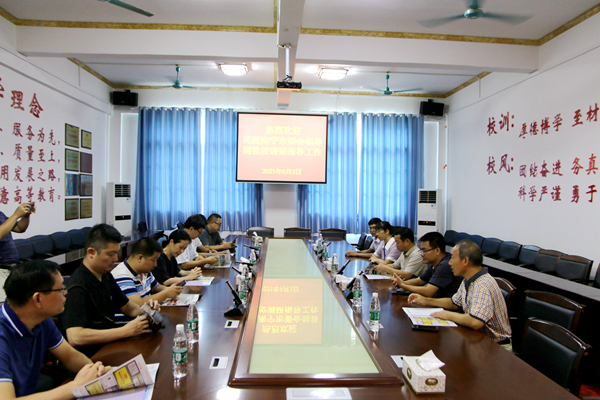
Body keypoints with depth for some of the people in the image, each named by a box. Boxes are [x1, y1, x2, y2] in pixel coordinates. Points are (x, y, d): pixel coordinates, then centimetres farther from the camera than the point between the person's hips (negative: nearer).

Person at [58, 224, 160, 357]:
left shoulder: (106, 276, 9)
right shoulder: (78, 287, -20)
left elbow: (126, 307, 22)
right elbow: (75, 337, -30)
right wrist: (125, 331, -27)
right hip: (91, 355, -8)